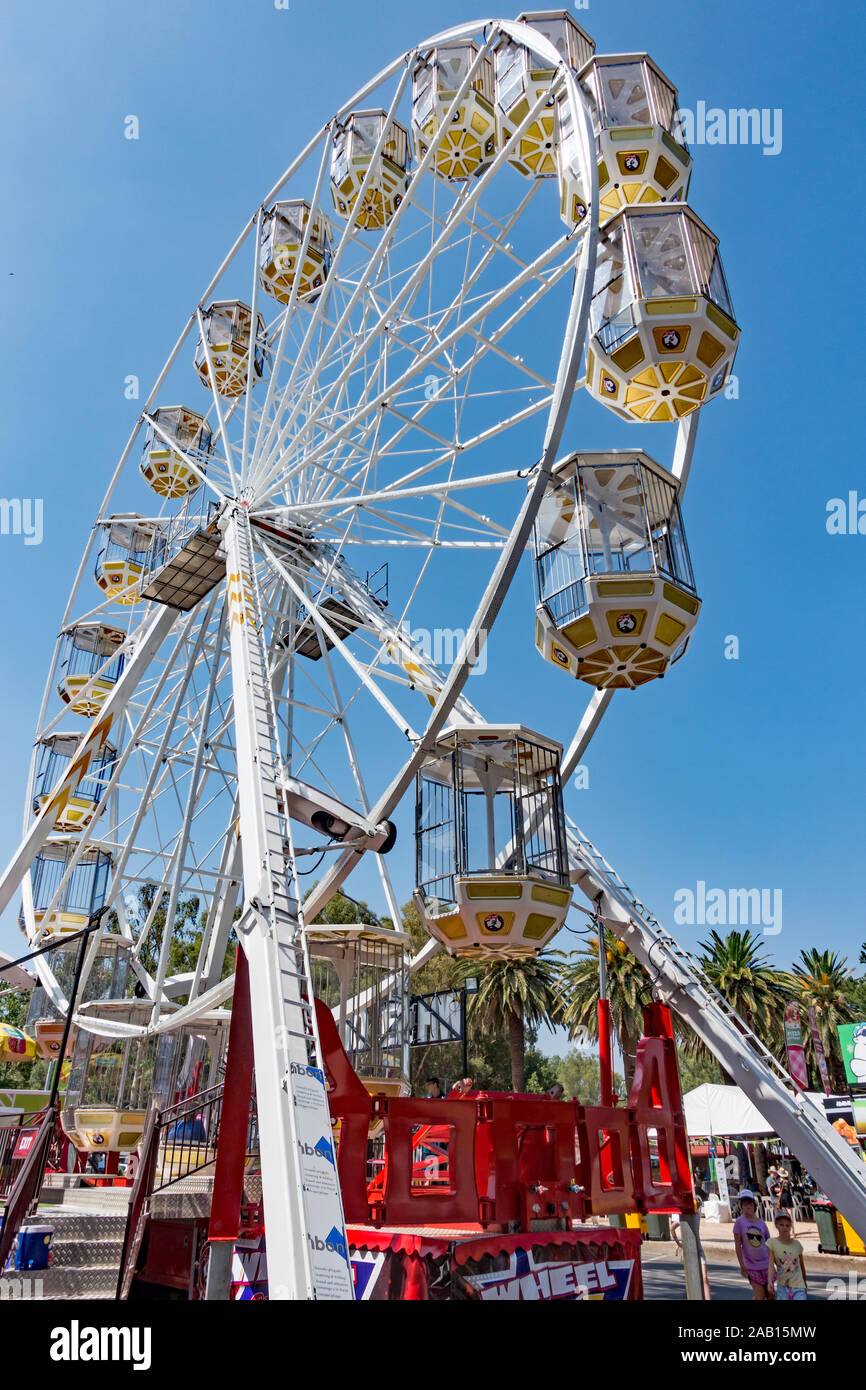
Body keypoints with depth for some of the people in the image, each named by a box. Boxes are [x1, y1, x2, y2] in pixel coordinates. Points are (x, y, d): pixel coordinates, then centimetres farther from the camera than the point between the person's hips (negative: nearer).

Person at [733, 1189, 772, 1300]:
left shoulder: (762, 1223, 2)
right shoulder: (739, 1222, -8)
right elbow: (738, 1245, -7)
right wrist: (742, 1266, -9)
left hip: (766, 1264, 3)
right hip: (751, 1266, -3)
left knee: (770, 1294, 8)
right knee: (759, 1296, -6)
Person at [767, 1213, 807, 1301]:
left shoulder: (797, 1244, -1)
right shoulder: (772, 1242, -8)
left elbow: (802, 1265, 13)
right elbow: (771, 1264, -16)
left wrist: (805, 1283, 23)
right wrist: (770, 1282, -29)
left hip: (798, 1287, 1)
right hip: (782, 1286, -1)